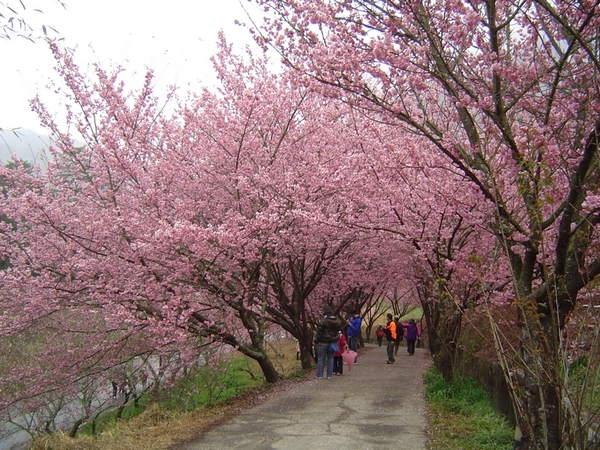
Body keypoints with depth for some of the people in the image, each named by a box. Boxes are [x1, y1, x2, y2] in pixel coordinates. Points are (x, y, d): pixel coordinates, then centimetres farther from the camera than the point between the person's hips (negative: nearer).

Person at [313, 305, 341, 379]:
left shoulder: (323, 321, -15)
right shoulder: (337, 322, 5)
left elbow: (319, 333, -12)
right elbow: (337, 332, 12)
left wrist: (316, 341, -2)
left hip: (323, 343, -5)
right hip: (333, 343, 5)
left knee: (321, 359, 4)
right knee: (330, 359, 13)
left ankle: (320, 375, 5)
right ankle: (329, 375, 13)